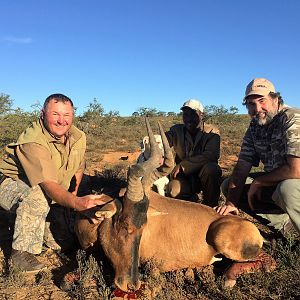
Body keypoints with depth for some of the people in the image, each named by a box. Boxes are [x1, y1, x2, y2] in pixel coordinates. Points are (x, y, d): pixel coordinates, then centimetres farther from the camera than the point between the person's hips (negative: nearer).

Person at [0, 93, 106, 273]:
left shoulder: (78, 137, -10)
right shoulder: (33, 141, -33)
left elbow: (78, 169, 8)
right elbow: (49, 185, -44)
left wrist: (74, 194, -3)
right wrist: (76, 203, -59)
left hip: (54, 194, 6)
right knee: (38, 197, -38)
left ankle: (49, 235, 30)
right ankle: (22, 251, -20)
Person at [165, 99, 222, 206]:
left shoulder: (211, 132, -8)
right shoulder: (177, 130, 2)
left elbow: (211, 155, -24)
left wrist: (182, 165, -28)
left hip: (204, 176, -1)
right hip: (184, 177, 2)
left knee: (211, 169, -34)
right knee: (173, 190, -29)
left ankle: (210, 207, -11)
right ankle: (191, 199, 8)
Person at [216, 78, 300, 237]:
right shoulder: (254, 127, 2)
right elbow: (242, 167, -2)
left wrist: (259, 182, -16)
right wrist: (231, 203, -13)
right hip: (274, 181, 8)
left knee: (286, 188, -39)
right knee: (228, 185, 0)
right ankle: (286, 223, 0)